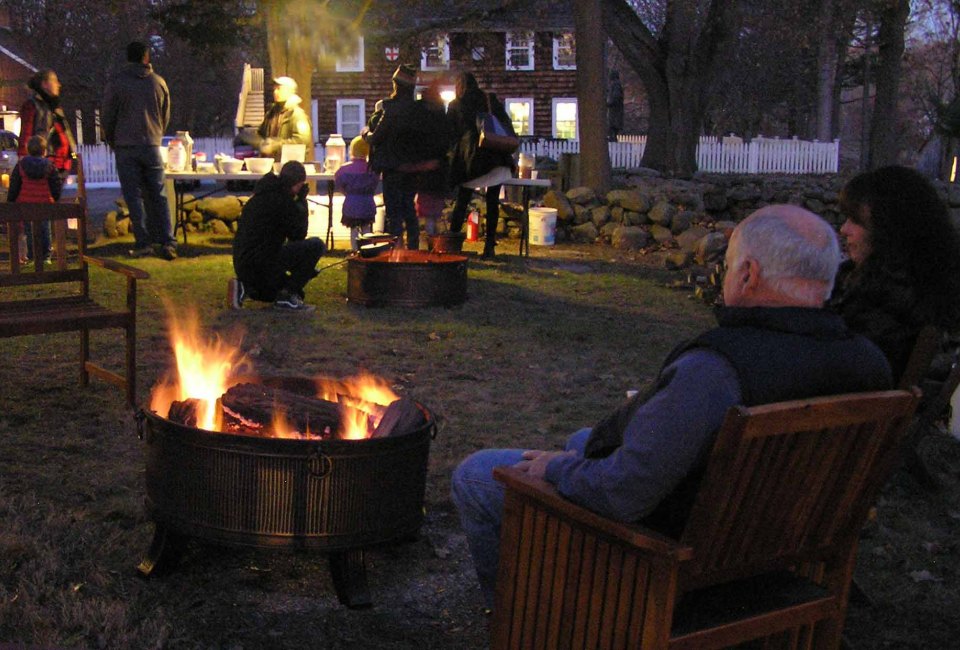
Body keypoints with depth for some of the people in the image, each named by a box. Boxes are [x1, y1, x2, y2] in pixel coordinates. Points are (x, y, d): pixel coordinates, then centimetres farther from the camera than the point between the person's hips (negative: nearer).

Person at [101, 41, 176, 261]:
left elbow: (107, 117, 1)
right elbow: (166, 116, 13)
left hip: (126, 147, -2)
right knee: (157, 195, 7)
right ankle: (167, 242, 1)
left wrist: (112, 141, 16)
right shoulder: (158, 82, 6)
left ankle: (143, 243, -2)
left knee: (133, 195, 1)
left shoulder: (117, 82, -2)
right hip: (152, 146, 3)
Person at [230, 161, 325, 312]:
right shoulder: (282, 199, -15)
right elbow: (298, 234, -9)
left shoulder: (261, 195, 15)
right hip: (260, 264, -10)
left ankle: (246, 288, 12)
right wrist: (302, 201, -3)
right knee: (316, 245, -14)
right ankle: (287, 295, -10)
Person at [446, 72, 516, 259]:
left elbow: (450, 134, 14)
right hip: (495, 157, 0)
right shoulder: (491, 100, 10)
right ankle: (489, 245, 0)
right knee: (492, 202, 4)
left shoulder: (455, 105, 10)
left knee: (462, 201, 7)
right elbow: (507, 124, 5)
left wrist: (454, 154, 26)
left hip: (468, 159, 0)